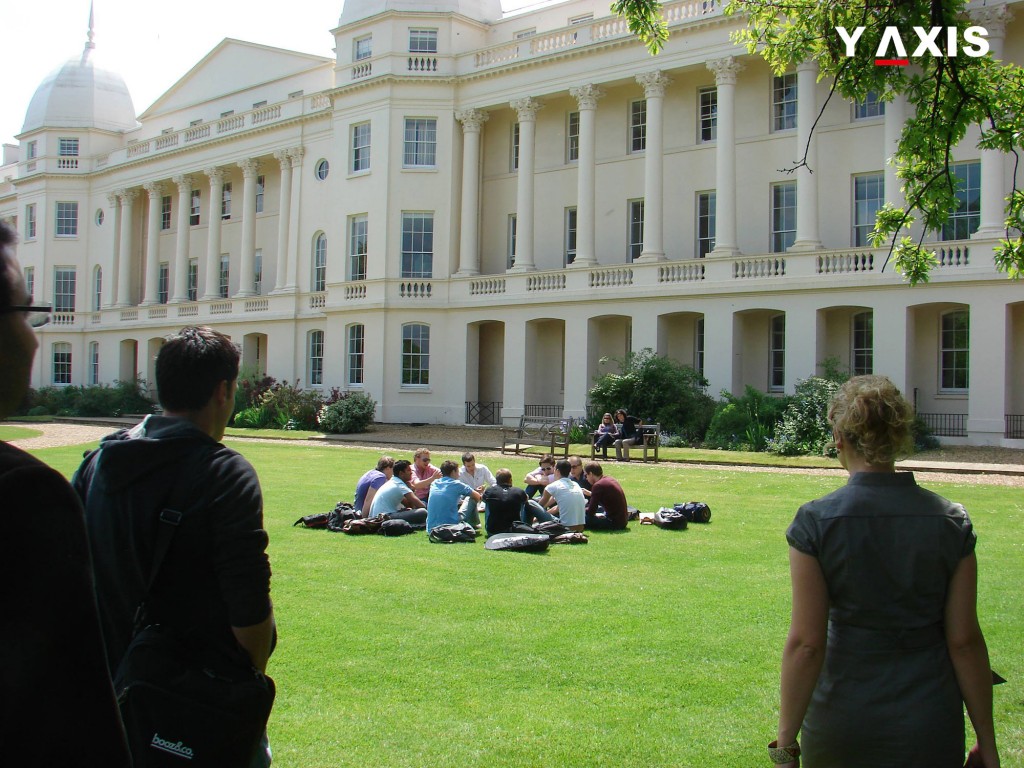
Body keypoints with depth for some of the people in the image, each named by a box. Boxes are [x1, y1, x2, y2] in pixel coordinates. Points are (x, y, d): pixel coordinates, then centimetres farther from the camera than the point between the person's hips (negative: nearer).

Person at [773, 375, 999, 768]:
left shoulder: (816, 521, -12)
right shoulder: (951, 521, -6)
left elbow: (805, 643, -13)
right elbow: (964, 640, -5)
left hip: (841, 724, -1)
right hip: (931, 731, 1)